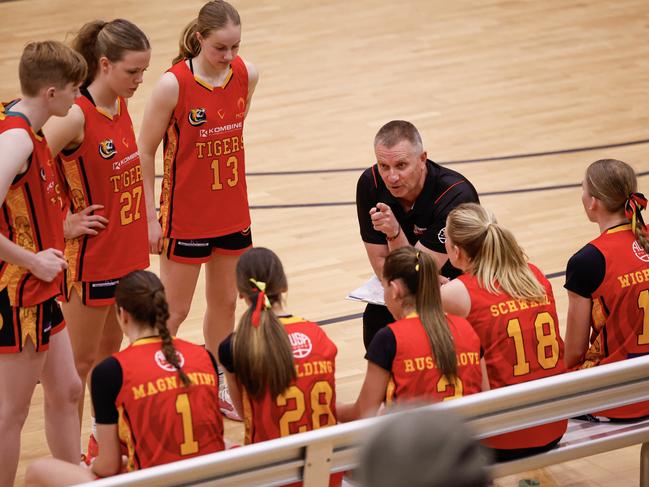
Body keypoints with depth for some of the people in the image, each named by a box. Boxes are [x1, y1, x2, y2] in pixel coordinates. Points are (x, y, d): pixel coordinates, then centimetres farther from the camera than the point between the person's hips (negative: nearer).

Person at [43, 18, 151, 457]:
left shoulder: (122, 106, 1)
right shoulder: (77, 116, -23)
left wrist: (146, 223, 14)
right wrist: (63, 224, -19)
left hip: (128, 252, 7)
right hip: (90, 256, -7)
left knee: (110, 353, 19)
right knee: (81, 362, 4)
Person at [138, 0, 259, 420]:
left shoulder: (247, 75, -5)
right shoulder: (173, 85, -19)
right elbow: (145, 152, -11)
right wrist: (151, 217, -10)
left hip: (232, 212, 5)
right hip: (186, 216, -5)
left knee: (225, 303, 16)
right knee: (174, 311, 1)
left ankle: (219, 387, 30)